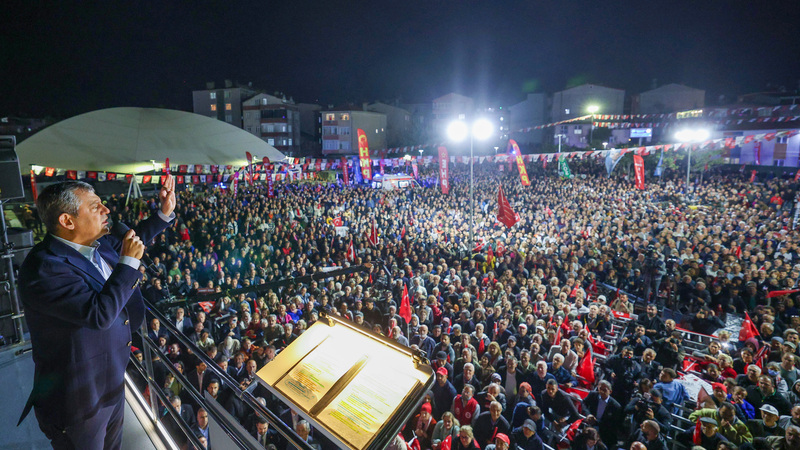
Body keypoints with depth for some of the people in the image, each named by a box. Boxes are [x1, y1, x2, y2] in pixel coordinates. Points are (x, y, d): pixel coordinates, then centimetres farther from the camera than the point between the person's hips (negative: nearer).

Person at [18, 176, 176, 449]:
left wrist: (165, 212, 9)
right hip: (79, 400, -8)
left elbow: (132, 239, 18)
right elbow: (100, 313, -38)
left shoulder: (99, 244, -3)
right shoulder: (44, 268, -30)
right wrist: (129, 261, -30)